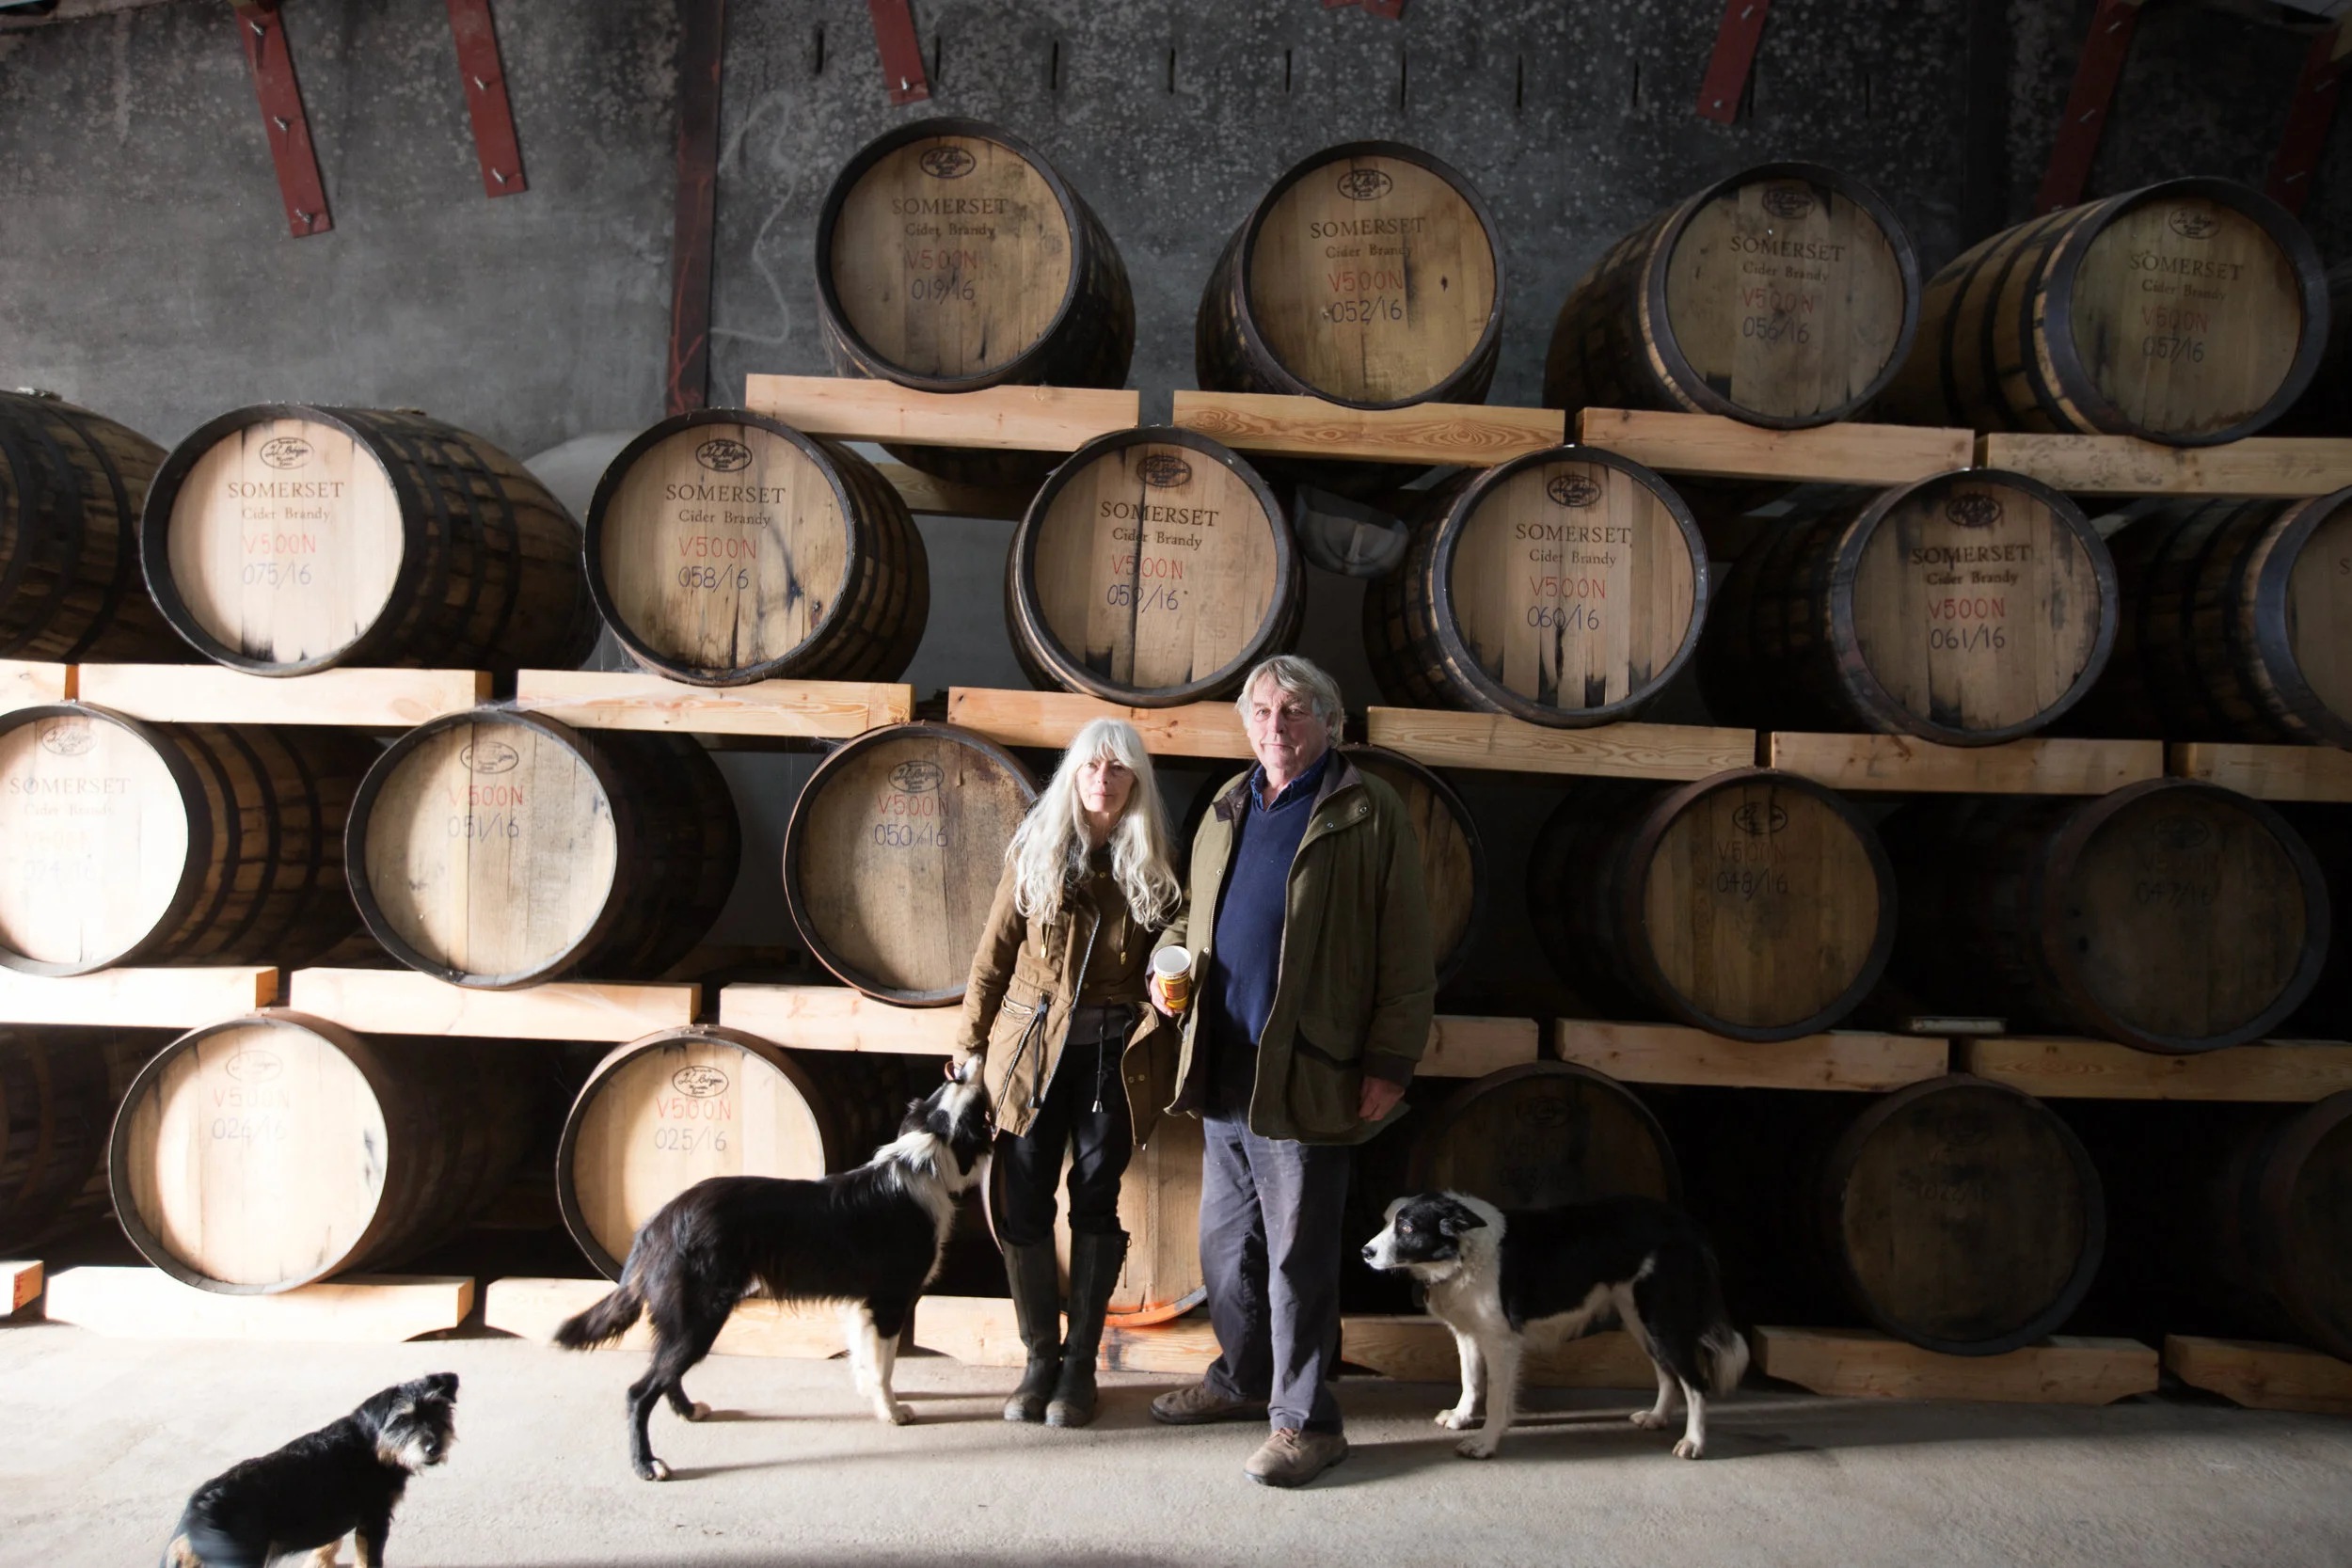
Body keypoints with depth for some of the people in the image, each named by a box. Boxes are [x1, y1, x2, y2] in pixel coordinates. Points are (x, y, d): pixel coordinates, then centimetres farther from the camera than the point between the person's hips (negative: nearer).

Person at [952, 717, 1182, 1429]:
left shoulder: (1151, 863, 4)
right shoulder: (1035, 850, 3)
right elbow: (993, 955, 6)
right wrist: (971, 1045, 5)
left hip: (1114, 1054, 0)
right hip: (1031, 1048, 0)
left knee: (1095, 1203, 2)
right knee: (1023, 1204, 0)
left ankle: (1079, 1365, 15)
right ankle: (1039, 1359, 17)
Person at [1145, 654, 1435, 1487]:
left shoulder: (1368, 811, -7)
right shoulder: (1226, 809, 13)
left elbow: (1404, 953, -9)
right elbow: (1194, 910, 26)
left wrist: (1389, 1062, -13)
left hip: (1305, 1076, -7)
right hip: (1224, 1073, 7)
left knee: (1297, 1258, 1)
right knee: (1225, 1243, 19)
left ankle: (1304, 1421, 16)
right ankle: (1242, 1379, 38)